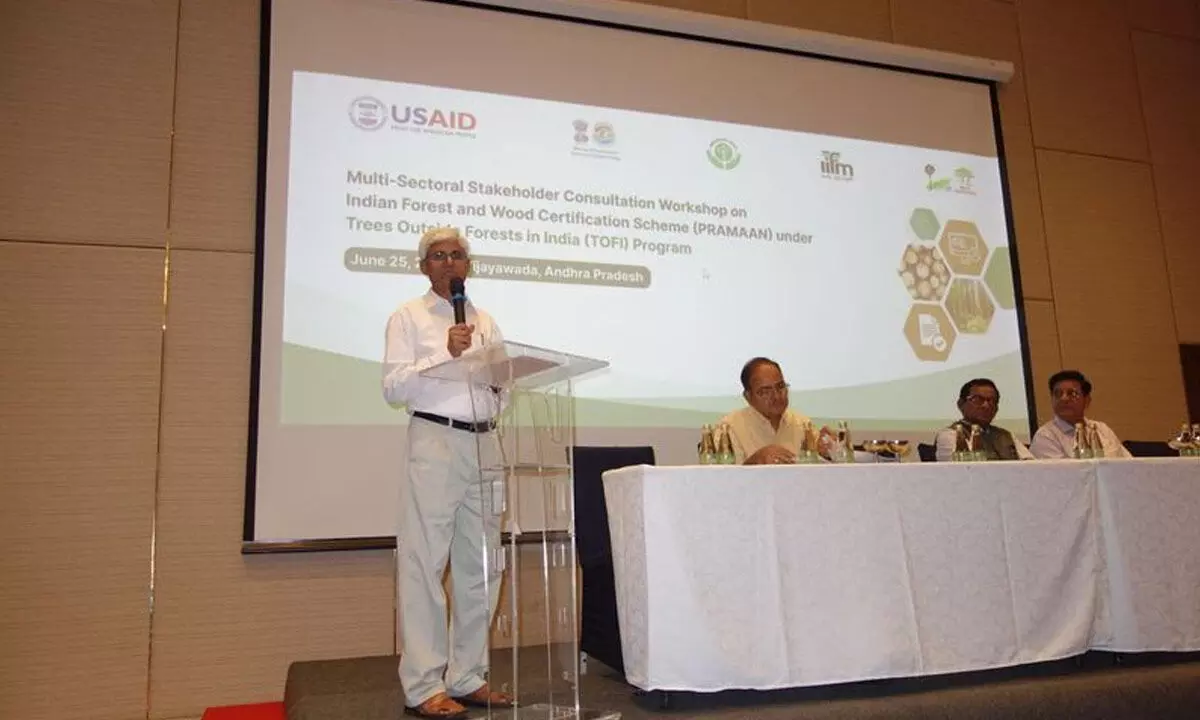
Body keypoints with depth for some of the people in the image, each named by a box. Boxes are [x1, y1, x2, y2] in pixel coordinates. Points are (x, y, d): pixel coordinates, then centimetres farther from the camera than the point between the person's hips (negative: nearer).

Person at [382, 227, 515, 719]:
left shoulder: (486, 322, 19)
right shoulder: (408, 317, 6)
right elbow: (393, 387, -5)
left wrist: (500, 388, -2)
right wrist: (445, 353, -13)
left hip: (485, 443, 5)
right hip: (435, 442, -5)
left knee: (480, 565, 7)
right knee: (424, 563, -5)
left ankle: (468, 676, 17)